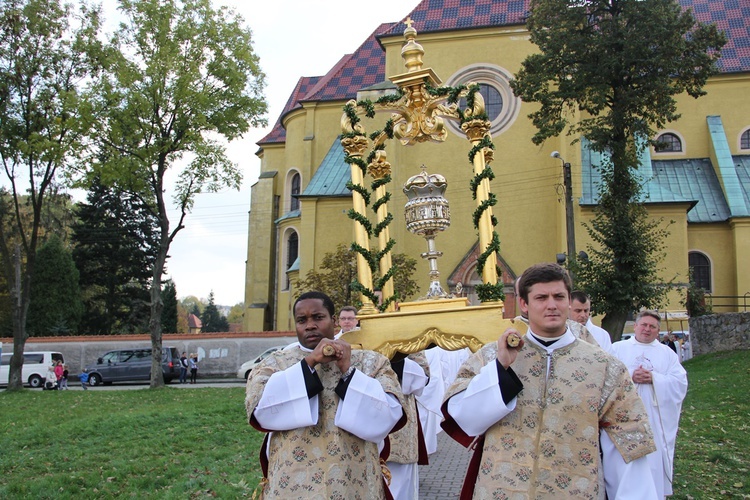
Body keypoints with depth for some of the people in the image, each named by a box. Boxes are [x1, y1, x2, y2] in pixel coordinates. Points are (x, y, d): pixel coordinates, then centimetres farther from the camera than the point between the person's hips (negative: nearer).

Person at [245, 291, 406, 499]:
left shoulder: (370, 362, 3)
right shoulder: (275, 363, 3)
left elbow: (390, 416, -10)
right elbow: (260, 409, -14)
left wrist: (348, 370, -14)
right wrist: (309, 362, -16)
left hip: (355, 483, 1)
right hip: (292, 483, 0)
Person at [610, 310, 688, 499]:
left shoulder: (667, 353, 13)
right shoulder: (617, 348, 9)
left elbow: (680, 383, 2)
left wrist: (653, 378, -11)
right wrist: (629, 377, -15)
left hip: (655, 421, 1)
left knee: (655, 461, 0)